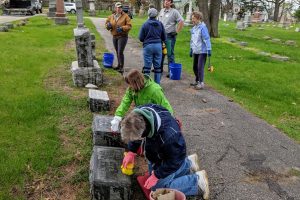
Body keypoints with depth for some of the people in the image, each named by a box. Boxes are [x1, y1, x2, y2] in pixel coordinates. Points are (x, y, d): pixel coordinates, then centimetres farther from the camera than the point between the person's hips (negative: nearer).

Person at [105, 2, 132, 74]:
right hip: (114, 37, 5)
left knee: (120, 52, -12)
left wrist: (122, 28, -25)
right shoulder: (111, 16, 6)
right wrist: (108, 25, -6)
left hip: (122, 36, -5)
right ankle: (119, 65, 31)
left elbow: (129, 26, -11)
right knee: (117, 52, 15)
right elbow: (106, 23, 18)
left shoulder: (125, 16, -7)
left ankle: (122, 67, -3)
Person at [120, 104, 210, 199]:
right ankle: (188, 163, 31)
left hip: (174, 159, -7)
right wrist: (131, 151, -8)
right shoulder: (138, 115, -28)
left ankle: (197, 180, 4)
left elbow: (173, 160, -27)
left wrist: (157, 175, -18)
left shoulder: (167, 135, -46)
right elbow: (134, 134, -3)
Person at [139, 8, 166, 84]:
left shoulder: (145, 24, -6)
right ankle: (157, 83, 16)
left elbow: (141, 38, -3)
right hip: (158, 46, 3)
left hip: (148, 46, -2)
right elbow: (164, 37, 7)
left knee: (147, 66, 4)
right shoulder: (160, 24, 1)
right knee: (157, 66, 10)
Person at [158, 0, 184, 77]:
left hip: (170, 36, -7)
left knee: (170, 54, -5)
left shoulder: (174, 12, -8)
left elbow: (181, 22, -14)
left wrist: (177, 31, -14)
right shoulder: (161, 11, 13)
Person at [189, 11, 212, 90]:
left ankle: (201, 83, 0)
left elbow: (206, 39, -18)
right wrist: (191, 49, 23)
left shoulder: (202, 27, -15)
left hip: (202, 51, -8)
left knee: (200, 67, -8)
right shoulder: (193, 28, 10)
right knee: (195, 67, 15)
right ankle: (197, 81, 30)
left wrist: (209, 49, -22)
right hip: (195, 51, 8)